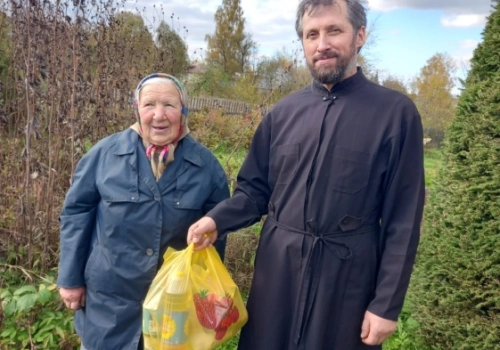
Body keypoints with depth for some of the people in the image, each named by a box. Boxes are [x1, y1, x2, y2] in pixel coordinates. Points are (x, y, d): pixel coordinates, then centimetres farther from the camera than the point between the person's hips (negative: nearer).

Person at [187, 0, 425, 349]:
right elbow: (255, 190, 7)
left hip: (347, 279, -3)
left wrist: (387, 303, -8)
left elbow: (402, 221, -8)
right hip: (277, 271, 3)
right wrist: (217, 219, -12)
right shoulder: (283, 112, 3)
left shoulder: (396, 113, -7)